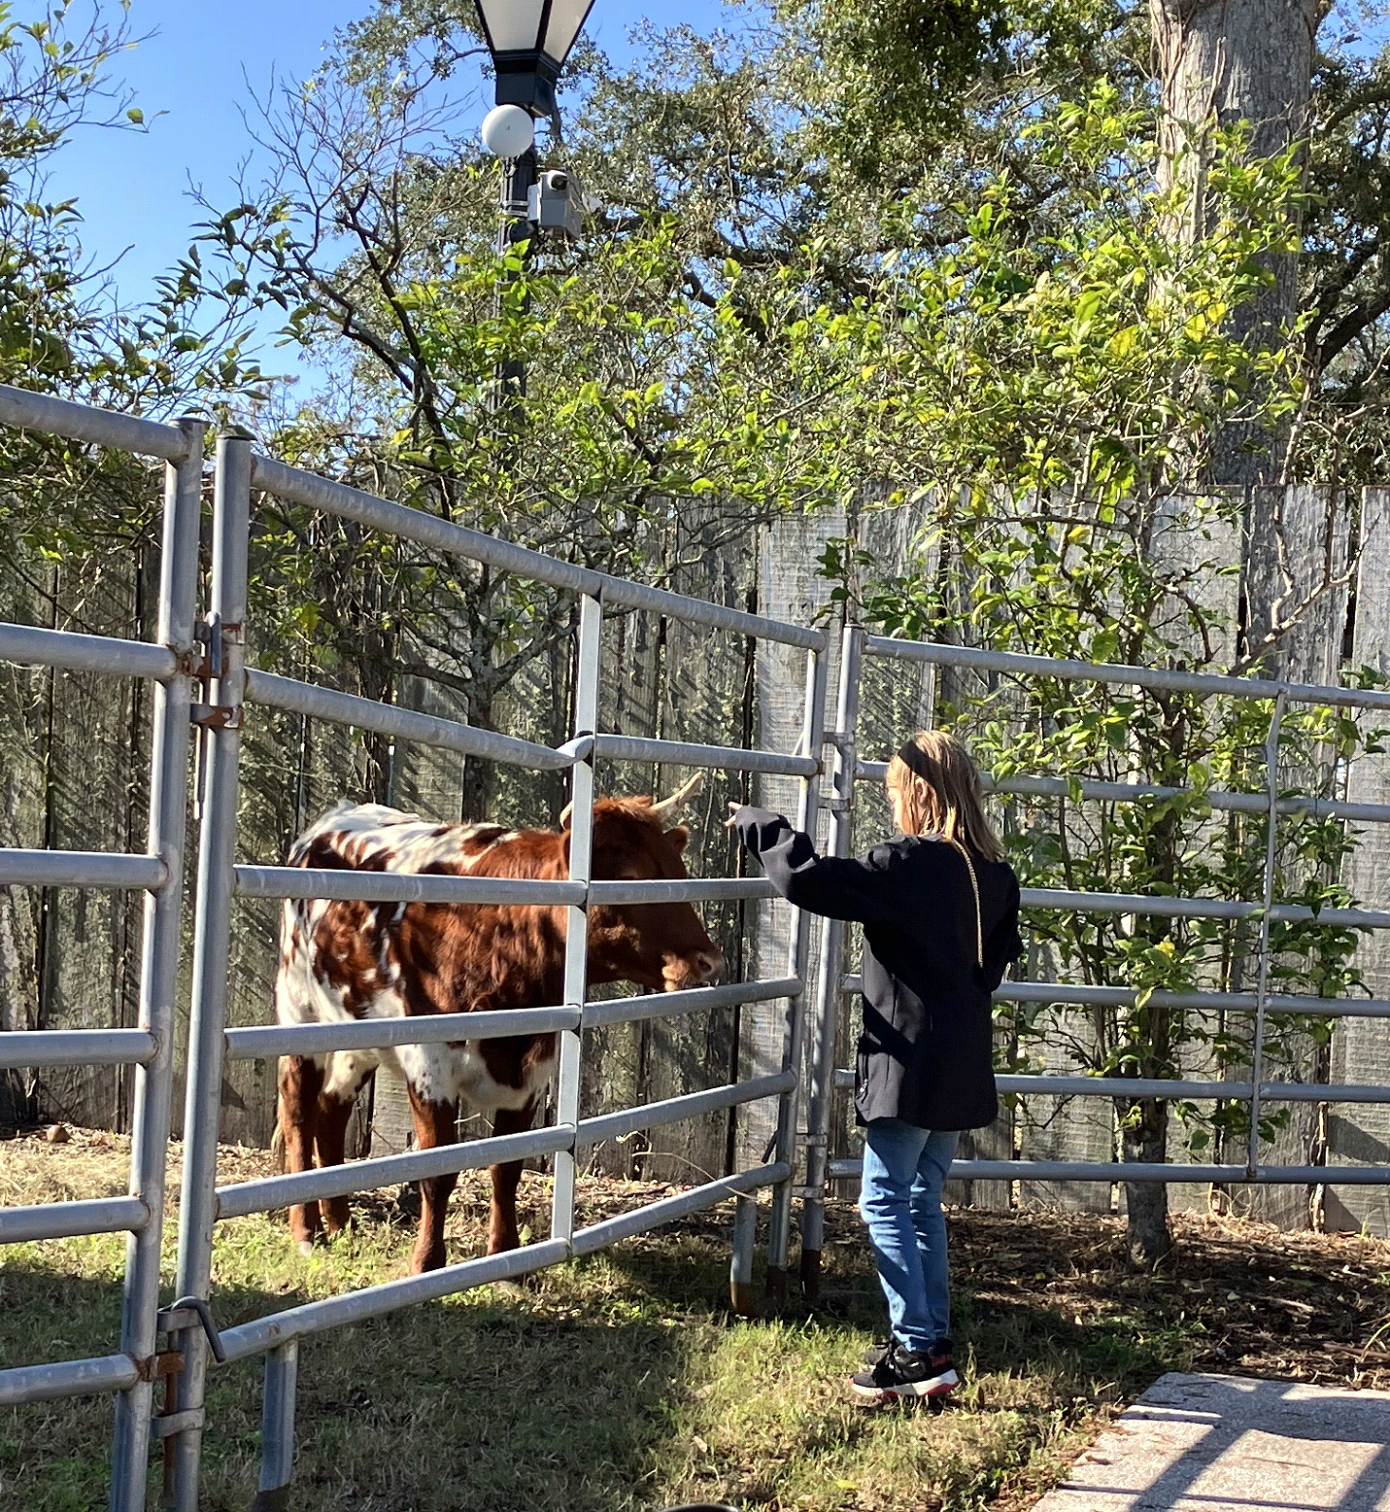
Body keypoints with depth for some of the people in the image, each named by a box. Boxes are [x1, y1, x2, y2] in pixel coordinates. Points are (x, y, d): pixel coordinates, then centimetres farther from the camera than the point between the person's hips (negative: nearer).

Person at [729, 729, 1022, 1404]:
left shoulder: (907, 863, -16)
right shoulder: (993, 874, 8)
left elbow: (806, 880, -19)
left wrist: (760, 827, -5)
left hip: (909, 1063, -8)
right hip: (962, 1065, 8)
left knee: (885, 1201, -2)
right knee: (923, 1200, 17)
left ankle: (919, 1352, -4)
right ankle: (931, 1337, 22)